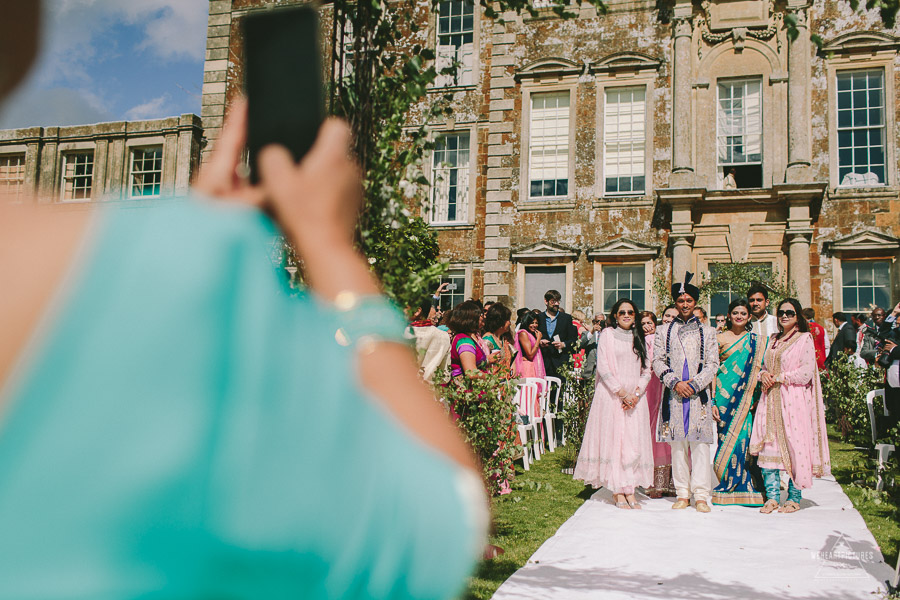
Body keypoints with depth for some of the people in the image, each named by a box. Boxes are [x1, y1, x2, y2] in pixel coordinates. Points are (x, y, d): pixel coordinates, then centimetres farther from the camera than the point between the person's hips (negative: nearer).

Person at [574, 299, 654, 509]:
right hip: (612, 396, -4)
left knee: (634, 442, 0)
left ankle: (630, 491, 4)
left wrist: (636, 393, -5)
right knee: (613, 439, -5)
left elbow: (646, 370, 11)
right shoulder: (607, 334, 2)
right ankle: (618, 493, -2)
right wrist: (622, 392, -11)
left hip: (635, 398, 4)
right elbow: (603, 367, -5)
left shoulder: (639, 338, 14)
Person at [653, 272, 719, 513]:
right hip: (674, 395, 1)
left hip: (699, 394, -1)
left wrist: (694, 384, -9)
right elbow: (657, 361, 6)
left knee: (699, 444, -5)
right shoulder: (664, 331, 13)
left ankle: (700, 495, -1)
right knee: (677, 444, 2)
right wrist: (675, 382, -9)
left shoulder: (707, 332, 12)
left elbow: (713, 364, 4)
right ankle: (682, 493, 9)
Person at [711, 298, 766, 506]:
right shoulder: (720, 339, 5)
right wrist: (712, 400, -4)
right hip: (725, 395, -1)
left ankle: (745, 487, 3)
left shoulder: (756, 341, 11)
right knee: (727, 436, -3)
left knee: (744, 435, -7)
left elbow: (759, 369, 15)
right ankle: (726, 489, 5)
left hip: (746, 398, 1)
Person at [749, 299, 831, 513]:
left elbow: (806, 373, -9)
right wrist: (763, 374, 0)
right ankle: (772, 496, 2)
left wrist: (778, 378, -10)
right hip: (771, 399, 6)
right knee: (769, 443, -2)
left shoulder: (805, 339, -1)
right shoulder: (773, 340, 19)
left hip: (793, 399, -5)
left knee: (794, 445, -5)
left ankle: (794, 498, 5)